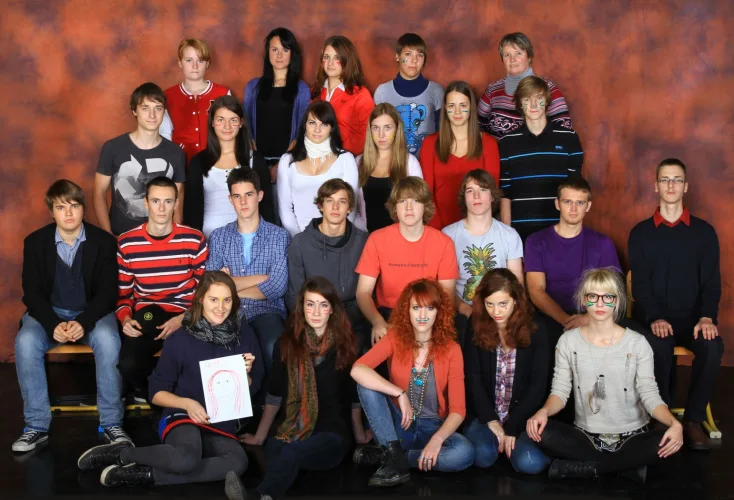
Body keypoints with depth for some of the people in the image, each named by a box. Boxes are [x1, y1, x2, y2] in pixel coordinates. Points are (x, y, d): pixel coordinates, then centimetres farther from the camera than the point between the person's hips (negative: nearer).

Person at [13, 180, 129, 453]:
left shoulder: (104, 241, -7)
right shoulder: (35, 242, -3)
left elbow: (108, 292, -8)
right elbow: (32, 293, -5)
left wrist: (84, 322, -26)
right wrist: (53, 324, -24)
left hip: (93, 312, -1)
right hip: (49, 312, 1)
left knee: (107, 339, -35)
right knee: (25, 342, -31)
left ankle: (112, 423, -21)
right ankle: (37, 425, -18)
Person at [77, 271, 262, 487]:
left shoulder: (245, 337, 1)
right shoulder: (180, 339, -7)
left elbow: (253, 389, 11)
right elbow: (157, 392, 0)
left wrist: (244, 373, -11)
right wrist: (186, 403, -18)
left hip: (222, 425, 4)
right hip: (183, 417, -4)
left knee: (238, 462, -33)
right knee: (186, 459, -40)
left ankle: (148, 475, -22)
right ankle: (121, 453, -11)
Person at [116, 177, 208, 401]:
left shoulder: (194, 240, 0)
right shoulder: (126, 243, 2)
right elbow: (122, 293, 9)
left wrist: (184, 318, -13)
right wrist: (126, 318, -12)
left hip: (184, 317, 0)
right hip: (146, 317, 1)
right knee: (128, 364, -29)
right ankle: (149, 390, 9)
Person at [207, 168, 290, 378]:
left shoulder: (279, 236, 9)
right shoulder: (218, 237, 15)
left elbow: (277, 287, -5)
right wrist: (263, 277, -4)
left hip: (266, 310, 0)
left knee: (273, 348, -35)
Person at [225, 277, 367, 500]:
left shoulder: (345, 343, 3)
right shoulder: (287, 343, 7)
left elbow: (354, 394, 9)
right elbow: (275, 394, 12)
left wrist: (359, 435, 14)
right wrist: (259, 436, 13)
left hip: (333, 434, -2)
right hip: (294, 430, 3)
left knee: (290, 453, -38)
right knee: (274, 448, -38)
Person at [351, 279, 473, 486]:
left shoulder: (451, 349, -8)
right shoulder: (395, 338, -7)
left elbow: (458, 409, -13)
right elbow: (357, 370, -25)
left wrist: (437, 439, -31)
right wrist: (400, 394, -31)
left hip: (433, 427, 0)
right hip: (398, 425, 0)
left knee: (465, 453, -32)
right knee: (367, 383, -25)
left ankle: (386, 457, -19)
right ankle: (395, 458, -26)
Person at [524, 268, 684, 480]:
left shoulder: (637, 343, -4)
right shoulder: (568, 341, 0)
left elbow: (649, 394, -7)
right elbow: (560, 391, 0)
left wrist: (674, 423, -27)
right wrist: (544, 411, -24)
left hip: (631, 437, -1)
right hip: (585, 436, 1)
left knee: (666, 441, -33)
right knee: (536, 432, -27)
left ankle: (583, 467, -18)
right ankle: (626, 464, -17)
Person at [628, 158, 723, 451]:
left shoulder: (704, 232, 9)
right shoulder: (641, 233, 7)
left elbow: (712, 281, 3)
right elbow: (639, 283, 0)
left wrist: (707, 317, -16)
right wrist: (654, 318, -18)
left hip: (692, 316, 1)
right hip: (653, 317, -1)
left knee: (713, 347, -31)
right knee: (658, 347, -35)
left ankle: (693, 420, -13)